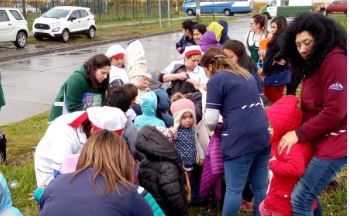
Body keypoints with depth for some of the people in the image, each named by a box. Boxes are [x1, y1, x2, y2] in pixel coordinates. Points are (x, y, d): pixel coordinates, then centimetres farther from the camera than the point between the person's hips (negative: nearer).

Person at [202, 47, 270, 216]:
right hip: (263, 136, 7)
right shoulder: (246, 74, 20)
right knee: (260, 186, 14)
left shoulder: (216, 80, -2)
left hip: (239, 140, -7)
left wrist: (214, 129, 17)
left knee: (234, 189, 5)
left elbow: (210, 120, -6)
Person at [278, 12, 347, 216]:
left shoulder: (335, 61, -16)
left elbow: (334, 112, -22)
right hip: (322, 139, 10)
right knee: (308, 196, 18)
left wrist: (298, 134, -15)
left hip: (334, 143, -10)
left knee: (300, 199, -8)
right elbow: (313, 107, 10)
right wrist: (298, 131, -2)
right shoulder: (315, 62, 15)